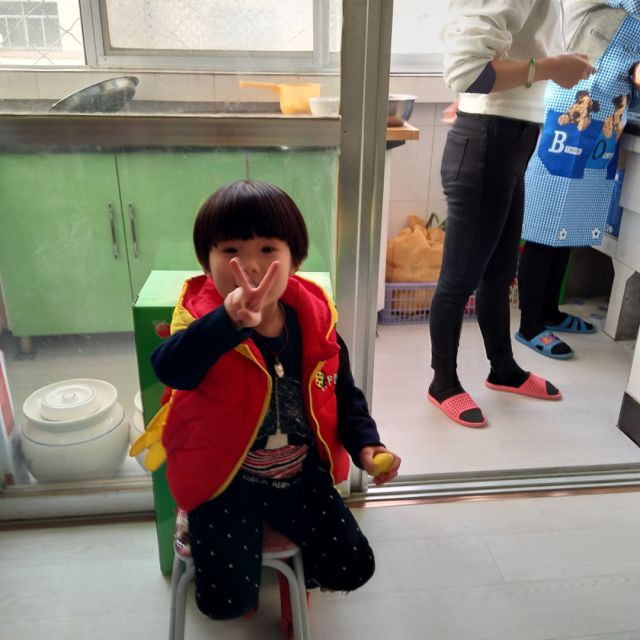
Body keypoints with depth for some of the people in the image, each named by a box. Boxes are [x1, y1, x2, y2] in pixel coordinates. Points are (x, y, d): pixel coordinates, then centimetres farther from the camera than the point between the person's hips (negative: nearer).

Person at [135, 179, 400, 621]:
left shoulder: (314, 322, -11)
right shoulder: (204, 323, -22)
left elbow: (343, 394, 3)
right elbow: (168, 369, -46)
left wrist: (366, 444, -12)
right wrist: (230, 320, -64)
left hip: (303, 474, 3)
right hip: (226, 482, -2)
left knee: (354, 568, 6)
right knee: (225, 602, -4)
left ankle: (295, 566, 38)